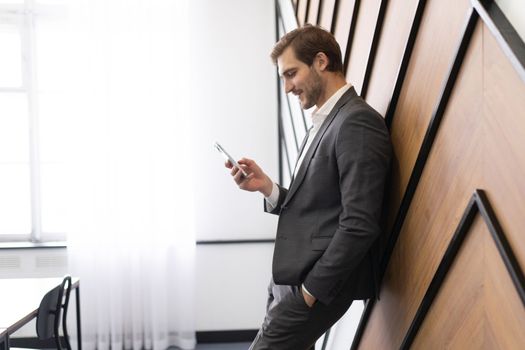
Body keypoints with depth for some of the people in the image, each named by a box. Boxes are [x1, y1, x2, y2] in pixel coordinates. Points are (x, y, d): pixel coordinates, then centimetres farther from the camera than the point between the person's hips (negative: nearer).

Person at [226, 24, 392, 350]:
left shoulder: (358, 123, -16)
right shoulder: (326, 123, 16)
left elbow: (360, 225, -21)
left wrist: (312, 290, -17)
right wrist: (267, 187, -2)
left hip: (319, 283, -9)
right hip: (291, 279, 9)